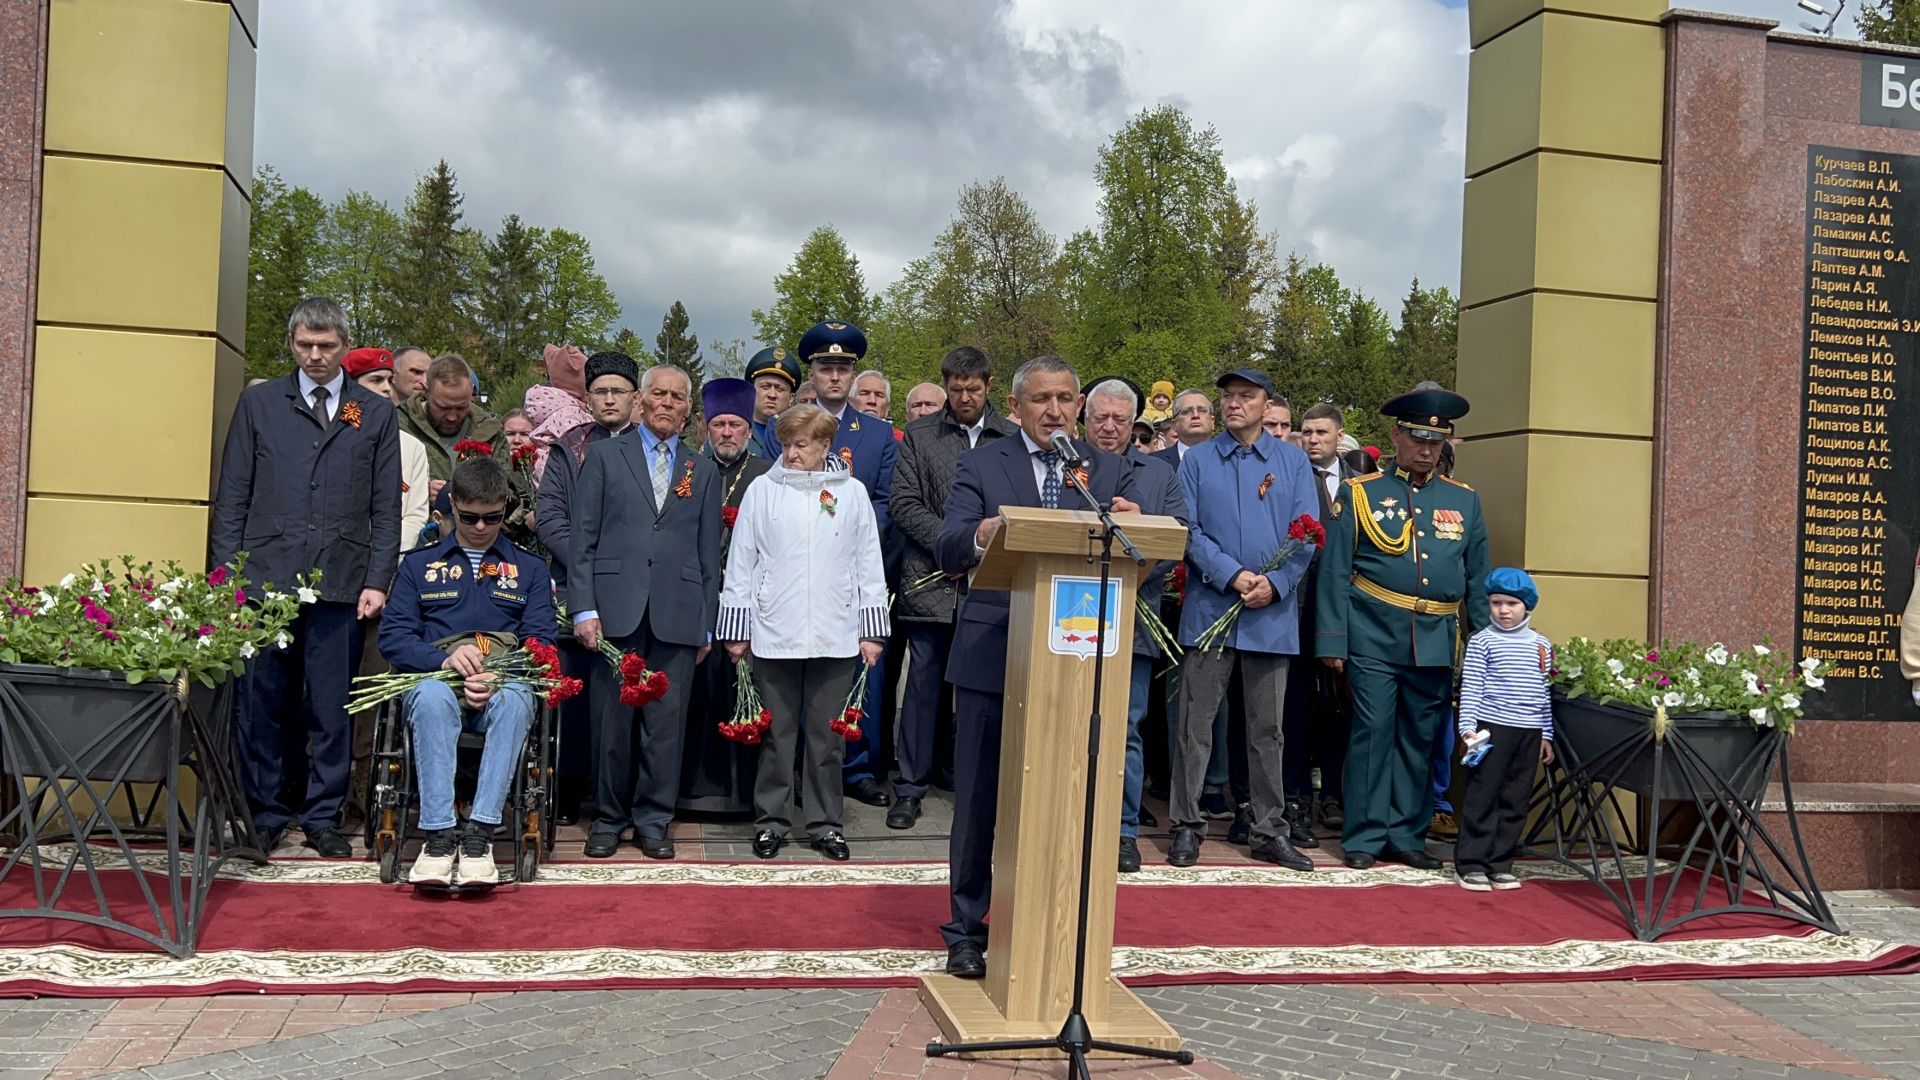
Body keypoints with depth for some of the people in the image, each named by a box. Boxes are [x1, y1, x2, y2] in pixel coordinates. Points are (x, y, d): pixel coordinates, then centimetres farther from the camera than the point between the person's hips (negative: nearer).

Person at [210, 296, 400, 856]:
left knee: (331, 707, 3)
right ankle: (265, 815, 17)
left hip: (340, 583, 0)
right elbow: (232, 497, 8)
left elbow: (387, 508, 7)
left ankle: (323, 817, 15)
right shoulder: (259, 402, 10)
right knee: (260, 704, 4)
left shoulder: (376, 413, 9)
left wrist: (378, 580, -1)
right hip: (265, 578, 1)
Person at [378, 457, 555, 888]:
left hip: (502, 687, 0)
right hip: (438, 679, 0)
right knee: (432, 697, -37)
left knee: (515, 700, -37)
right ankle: (439, 834, -39)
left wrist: (498, 678, -13)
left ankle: (479, 832, -39)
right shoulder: (419, 565, 21)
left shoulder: (530, 569, 21)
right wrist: (444, 658, -13)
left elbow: (541, 642, 7)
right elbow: (392, 637, 8)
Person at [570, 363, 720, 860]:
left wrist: (706, 625, 9)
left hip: (677, 614, 1)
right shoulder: (605, 455, 9)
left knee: (666, 722, 3)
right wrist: (584, 607, -5)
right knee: (612, 720, 3)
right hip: (616, 609, -1)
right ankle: (608, 819, 18)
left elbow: (709, 553, 13)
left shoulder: (703, 471, 15)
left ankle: (653, 821, 16)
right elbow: (583, 538, 3)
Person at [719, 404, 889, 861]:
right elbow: (741, 562, 6)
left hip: (835, 636, 1)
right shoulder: (762, 490, 4)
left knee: (828, 735, 7)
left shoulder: (852, 493, 6)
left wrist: (872, 630, 6)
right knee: (776, 734, 6)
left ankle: (826, 823, 18)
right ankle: (771, 821, 19)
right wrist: (735, 628, 3)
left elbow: (869, 565, 9)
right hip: (773, 635, 0)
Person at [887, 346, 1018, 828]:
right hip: (932, 578, 0)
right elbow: (904, 504, 0)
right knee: (924, 684, 3)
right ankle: (910, 787, 12)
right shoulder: (919, 434, 7)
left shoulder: (1013, 438, 7)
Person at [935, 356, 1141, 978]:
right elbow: (947, 551, -9)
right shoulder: (982, 465, 3)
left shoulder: (1110, 472, 10)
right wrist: (985, 531, -31)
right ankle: (966, 931, 21)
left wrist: (1130, 525, -21)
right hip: (993, 656, -1)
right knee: (978, 800, 6)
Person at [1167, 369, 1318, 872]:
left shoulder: (1292, 461, 8)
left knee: (1267, 729, 9)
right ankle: (1187, 826, 11)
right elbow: (1189, 531, -3)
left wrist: (1275, 582, -14)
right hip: (1209, 609, -1)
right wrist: (1233, 575, -16)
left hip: (1273, 613, 1)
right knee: (1195, 724, 1)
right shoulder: (1197, 462, 6)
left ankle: (1268, 830, 19)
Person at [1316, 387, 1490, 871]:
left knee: (1420, 739, 9)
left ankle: (1406, 835, 19)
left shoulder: (1464, 500, 12)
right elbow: (1335, 572, 0)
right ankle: (1365, 837, 8)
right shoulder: (1360, 493, 3)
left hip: (1436, 643, 3)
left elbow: (1478, 580, 15)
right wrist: (1332, 640, -6)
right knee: (1373, 734, -2)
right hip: (1374, 637, -3)